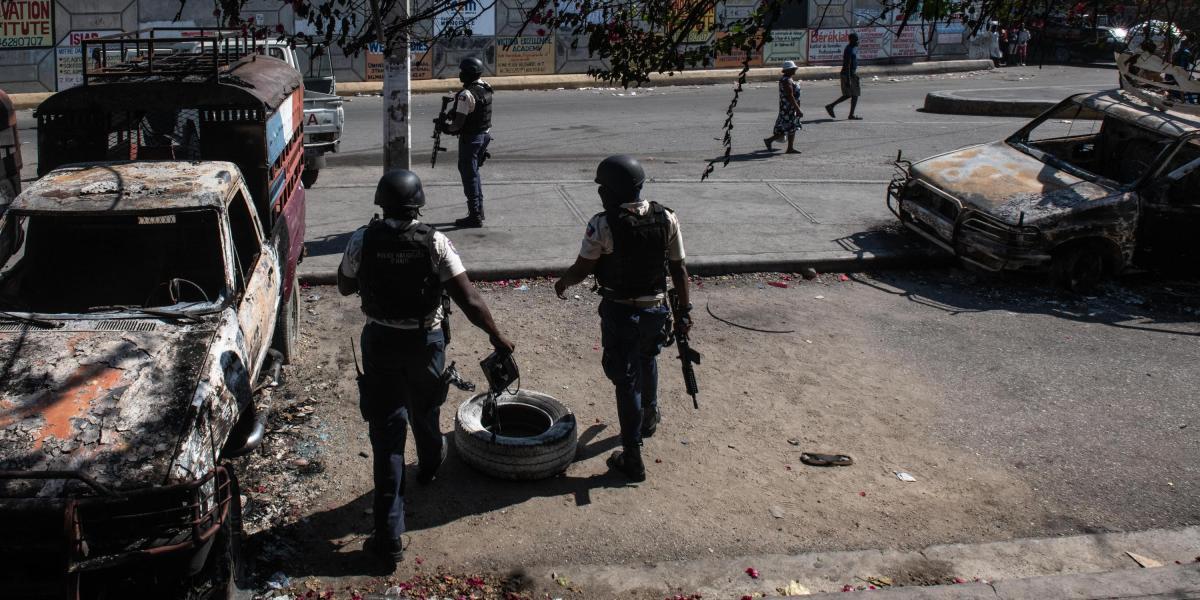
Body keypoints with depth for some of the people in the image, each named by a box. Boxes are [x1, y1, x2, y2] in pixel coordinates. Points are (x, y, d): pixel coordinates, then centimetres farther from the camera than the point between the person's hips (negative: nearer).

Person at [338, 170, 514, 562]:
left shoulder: (363, 240, -12)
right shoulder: (435, 243, -15)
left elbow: (345, 287, 5)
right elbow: (469, 300, -16)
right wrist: (497, 337, -4)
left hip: (380, 342, 0)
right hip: (426, 342, 1)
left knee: (386, 435, 2)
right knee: (425, 411, 29)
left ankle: (388, 535, 1)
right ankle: (430, 464, 60)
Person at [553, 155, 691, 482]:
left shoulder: (603, 225, -18)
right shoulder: (667, 219, -7)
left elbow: (582, 269, -11)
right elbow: (679, 269, -1)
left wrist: (562, 283, 11)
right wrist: (684, 311, 8)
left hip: (620, 312, -4)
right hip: (656, 309, 4)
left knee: (627, 381, 6)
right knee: (648, 361, 31)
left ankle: (632, 458, 12)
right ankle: (649, 418, 54)